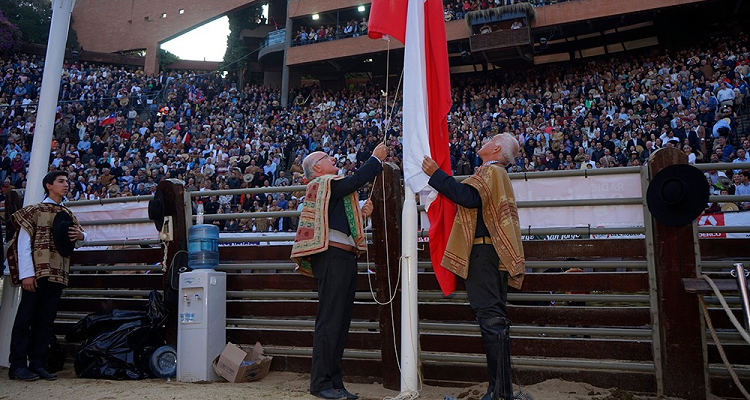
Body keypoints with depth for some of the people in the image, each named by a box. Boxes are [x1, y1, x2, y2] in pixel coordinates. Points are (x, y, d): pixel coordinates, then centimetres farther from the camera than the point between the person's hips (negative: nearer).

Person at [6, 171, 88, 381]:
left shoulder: (67, 214, 18)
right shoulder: (34, 211, 1)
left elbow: (81, 235, 21)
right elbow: (23, 243, -7)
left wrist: (81, 235, -5)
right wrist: (26, 274, -15)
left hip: (58, 273, 6)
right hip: (37, 272, -5)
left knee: (46, 319, 6)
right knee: (26, 317, -3)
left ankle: (37, 364, 11)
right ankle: (17, 365, 2)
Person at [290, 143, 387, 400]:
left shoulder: (331, 187, 28)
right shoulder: (323, 183, -3)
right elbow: (356, 181, -16)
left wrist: (362, 213, 10)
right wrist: (376, 158, -5)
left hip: (344, 258, 10)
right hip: (332, 256, -10)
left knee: (341, 322, 10)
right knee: (329, 321, -9)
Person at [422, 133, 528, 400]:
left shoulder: (491, 171, -7)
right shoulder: (497, 174, 25)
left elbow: (471, 198, -23)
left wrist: (436, 174, -18)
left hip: (483, 251, -10)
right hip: (495, 253, 10)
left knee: (490, 318, -10)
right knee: (496, 319, 12)